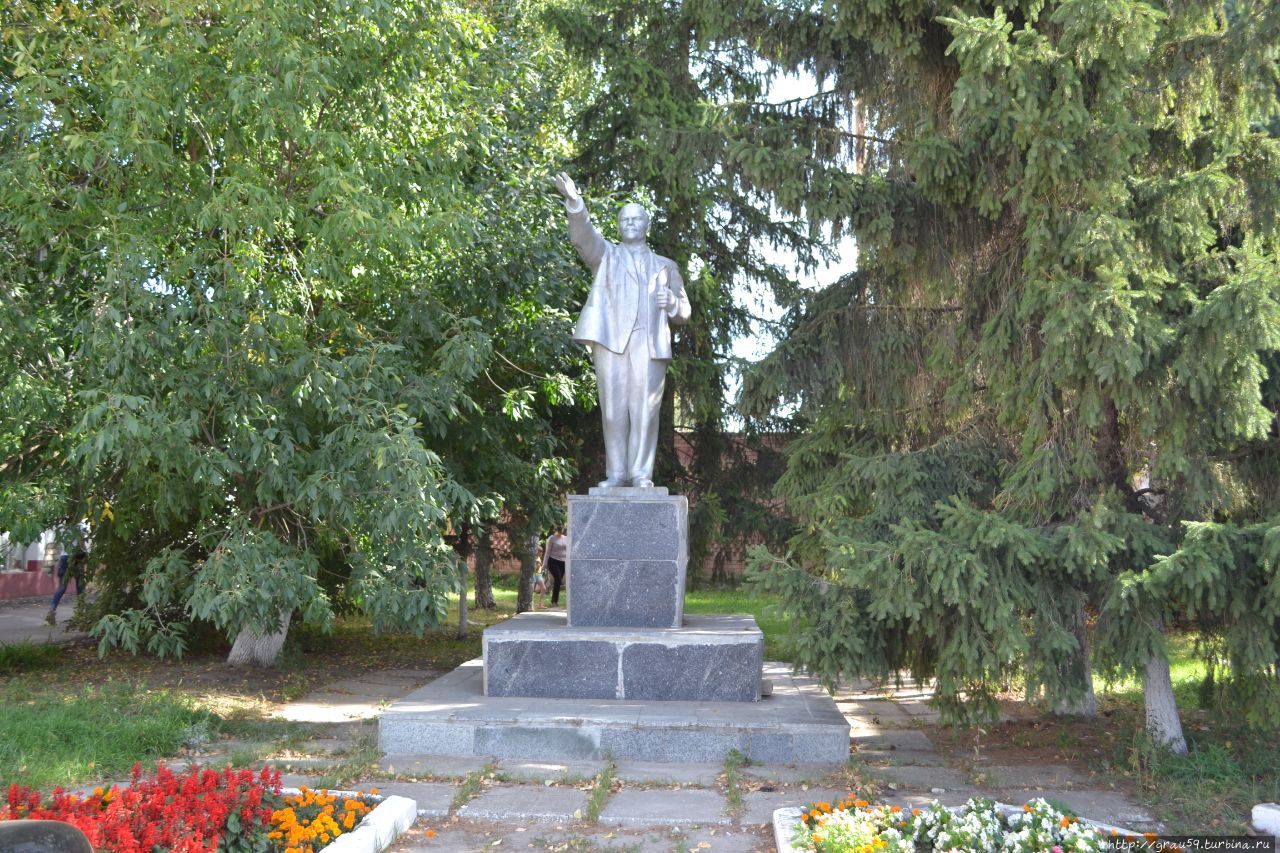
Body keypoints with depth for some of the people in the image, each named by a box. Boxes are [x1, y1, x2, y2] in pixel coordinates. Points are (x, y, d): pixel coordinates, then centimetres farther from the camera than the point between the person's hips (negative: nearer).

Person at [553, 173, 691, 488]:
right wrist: (574, 202, -19)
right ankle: (616, 473, 1)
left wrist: (673, 303, -4)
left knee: (644, 409, -5)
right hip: (611, 338, -1)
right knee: (614, 409, -3)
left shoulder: (665, 265, 24)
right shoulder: (605, 254, 22)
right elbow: (583, 235, 0)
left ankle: (641, 473, -2)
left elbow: (684, 313, 20)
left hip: (650, 343, 1)